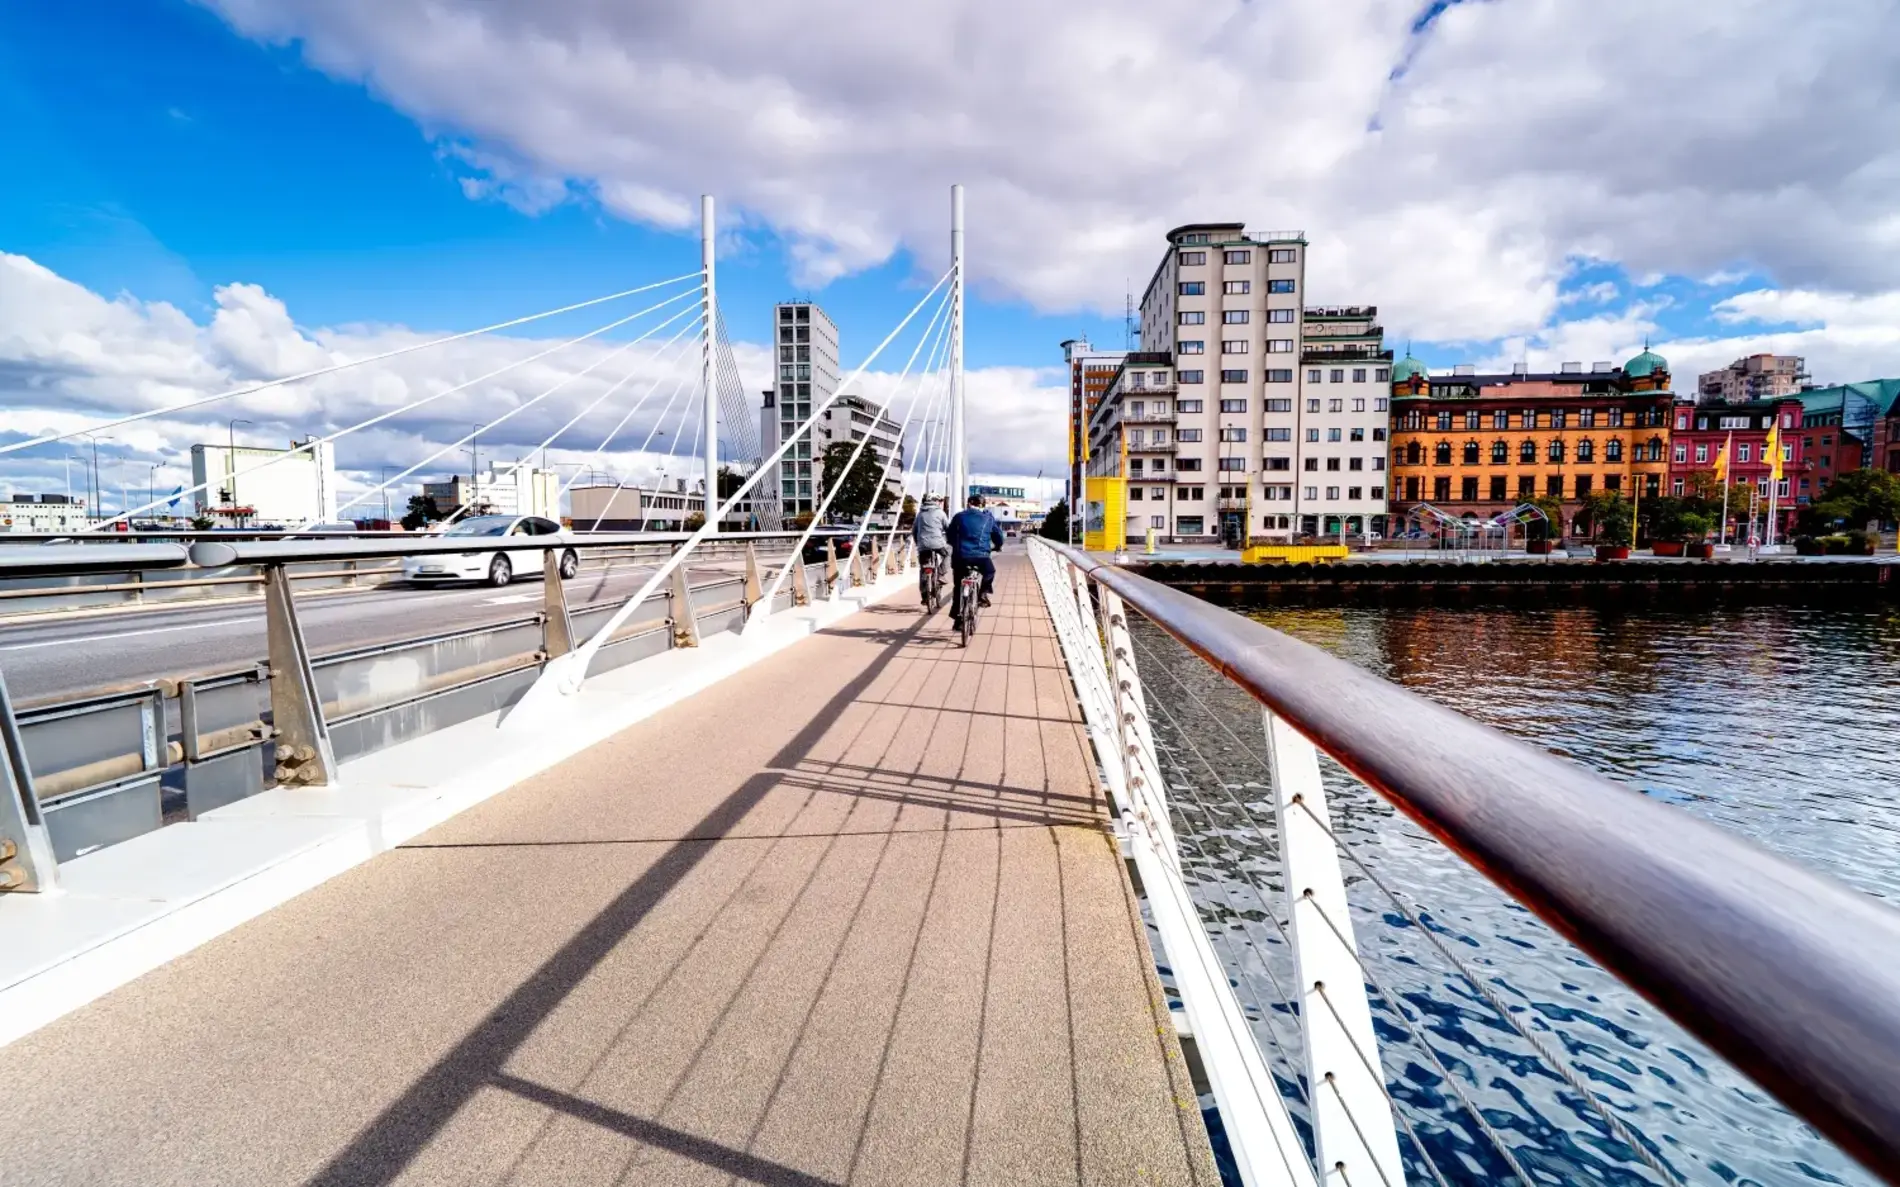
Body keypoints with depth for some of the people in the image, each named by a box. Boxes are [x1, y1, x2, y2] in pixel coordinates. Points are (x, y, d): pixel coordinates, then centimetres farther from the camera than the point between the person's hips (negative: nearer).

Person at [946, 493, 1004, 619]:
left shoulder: (959, 516, 14)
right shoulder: (989, 518, 13)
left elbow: (949, 536, 17)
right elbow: (999, 536, 17)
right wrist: (997, 546, 39)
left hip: (960, 556, 1)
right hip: (981, 556, -1)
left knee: (958, 586, 16)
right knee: (990, 571, 31)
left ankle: (956, 614, 14)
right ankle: (982, 594, 13)